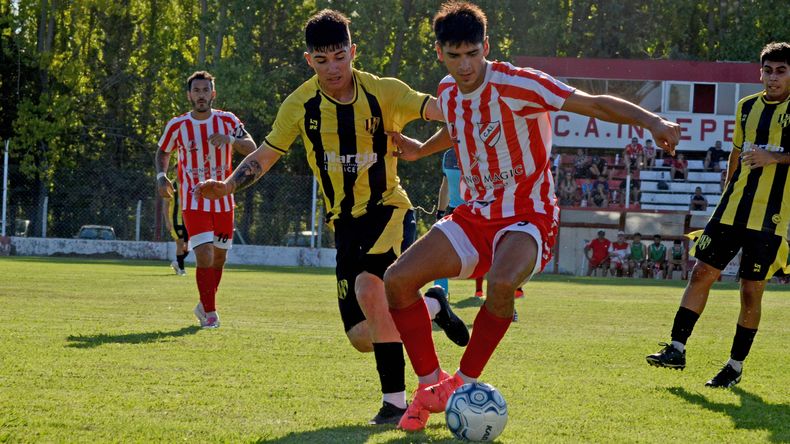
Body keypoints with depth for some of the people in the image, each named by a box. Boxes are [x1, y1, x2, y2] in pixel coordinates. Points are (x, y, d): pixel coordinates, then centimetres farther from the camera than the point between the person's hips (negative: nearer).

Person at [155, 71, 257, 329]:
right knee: (205, 257, -15)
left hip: (222, 201, 3)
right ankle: (210, 313, -1)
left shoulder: (227, 121, -2)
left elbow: (251, 148, -10)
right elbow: (163, 152, 12)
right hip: (193, 203, -2)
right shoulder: (177, 126, -4)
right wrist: (161, 176, -6)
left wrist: (229, 139, -28)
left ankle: (204, 306, 32)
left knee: (219, 258, 11)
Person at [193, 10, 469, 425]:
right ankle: (431, 306, 29)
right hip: (345, 220, 4)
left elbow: (435, 108, -22)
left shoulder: (382, 92, -11)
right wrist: (228, 185, -14)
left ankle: (395, 399, -24)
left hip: (387, 208, -4)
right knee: (363, 338, -2)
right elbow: (265, 154, 3)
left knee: (368, 287, -33)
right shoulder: (300, 105, -4)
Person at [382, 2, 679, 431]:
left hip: (527, 215, -7)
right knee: (397, 280, -11)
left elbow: (593, 103, -26)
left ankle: (464, 382, -15)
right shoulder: (448, 92, 3)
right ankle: (431, 383, 6)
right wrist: (419, 149, 33)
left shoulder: (516, 85, -19)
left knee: (501, 283, -39)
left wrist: (649, 120, -39)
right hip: (474, 215, 7)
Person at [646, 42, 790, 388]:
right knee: (702, 272, -2)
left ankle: (736, 366, 11)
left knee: (751, 291, -1)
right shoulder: (747, 106, 13)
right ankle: (677, 349, 3)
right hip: (732, 211, 5)